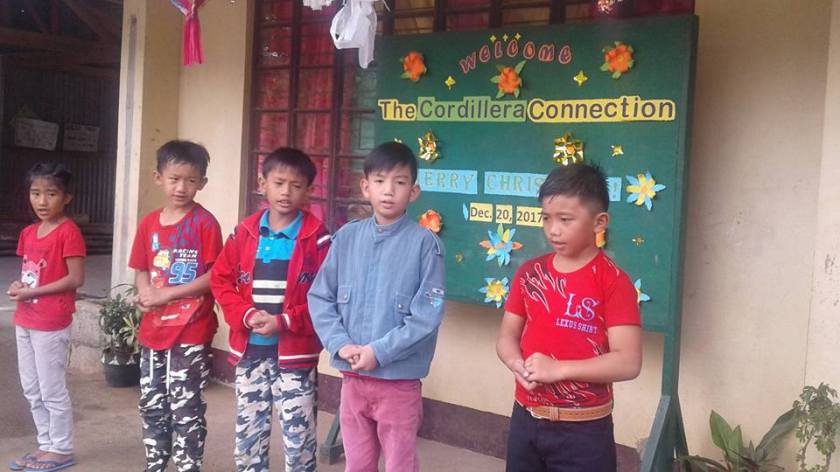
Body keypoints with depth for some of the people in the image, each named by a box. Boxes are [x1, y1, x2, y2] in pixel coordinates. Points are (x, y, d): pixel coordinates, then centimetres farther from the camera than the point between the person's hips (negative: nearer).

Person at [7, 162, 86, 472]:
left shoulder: (69, 231, -14)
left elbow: (76, 279, -17)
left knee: (52, 390, 1)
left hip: (52, 324, -8)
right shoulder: (28, 233, 11)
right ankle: (46, 445, 27)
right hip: (25, 321, 8)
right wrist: (18, 288, -3)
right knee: (32, 389, 15)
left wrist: (33, 292, -18)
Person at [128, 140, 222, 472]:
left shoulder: (205, 223, -10)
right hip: (153, 331, 6)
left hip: (191, 334, -6)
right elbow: (141, 272, 12)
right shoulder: (149, 224, 7)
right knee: (152, 406, 16)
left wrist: (167, 294, -16)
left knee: (186, 409, -1)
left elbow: (213, 277, -13)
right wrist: (146, 292, -9)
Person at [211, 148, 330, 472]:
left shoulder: (316, 238, -7)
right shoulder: (245, 233, 4)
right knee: (247, 434, 15)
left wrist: (285, 322, -17)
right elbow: (221, 280, 7)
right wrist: (246, 314, -9)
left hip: (296, 352, -4)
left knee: (299, 438, 1)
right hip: (249, 350, 4)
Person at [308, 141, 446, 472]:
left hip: (399, 380, -3)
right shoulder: (347, 237, 2)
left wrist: (379, 351, -17)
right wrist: (339, 344, -10)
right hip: (352, 377, 4)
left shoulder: (425, 243, -10)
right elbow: (320, 298, 3)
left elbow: (428, 315, -14)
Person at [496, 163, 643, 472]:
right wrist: (517, 364, -14)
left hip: (583, 429, -5)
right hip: (526, 419, 5)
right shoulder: (529, 273, 4)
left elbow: (628, 362, -17)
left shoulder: (613, 281, -12)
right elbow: (507, 336, 8)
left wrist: (558, 368, -23)